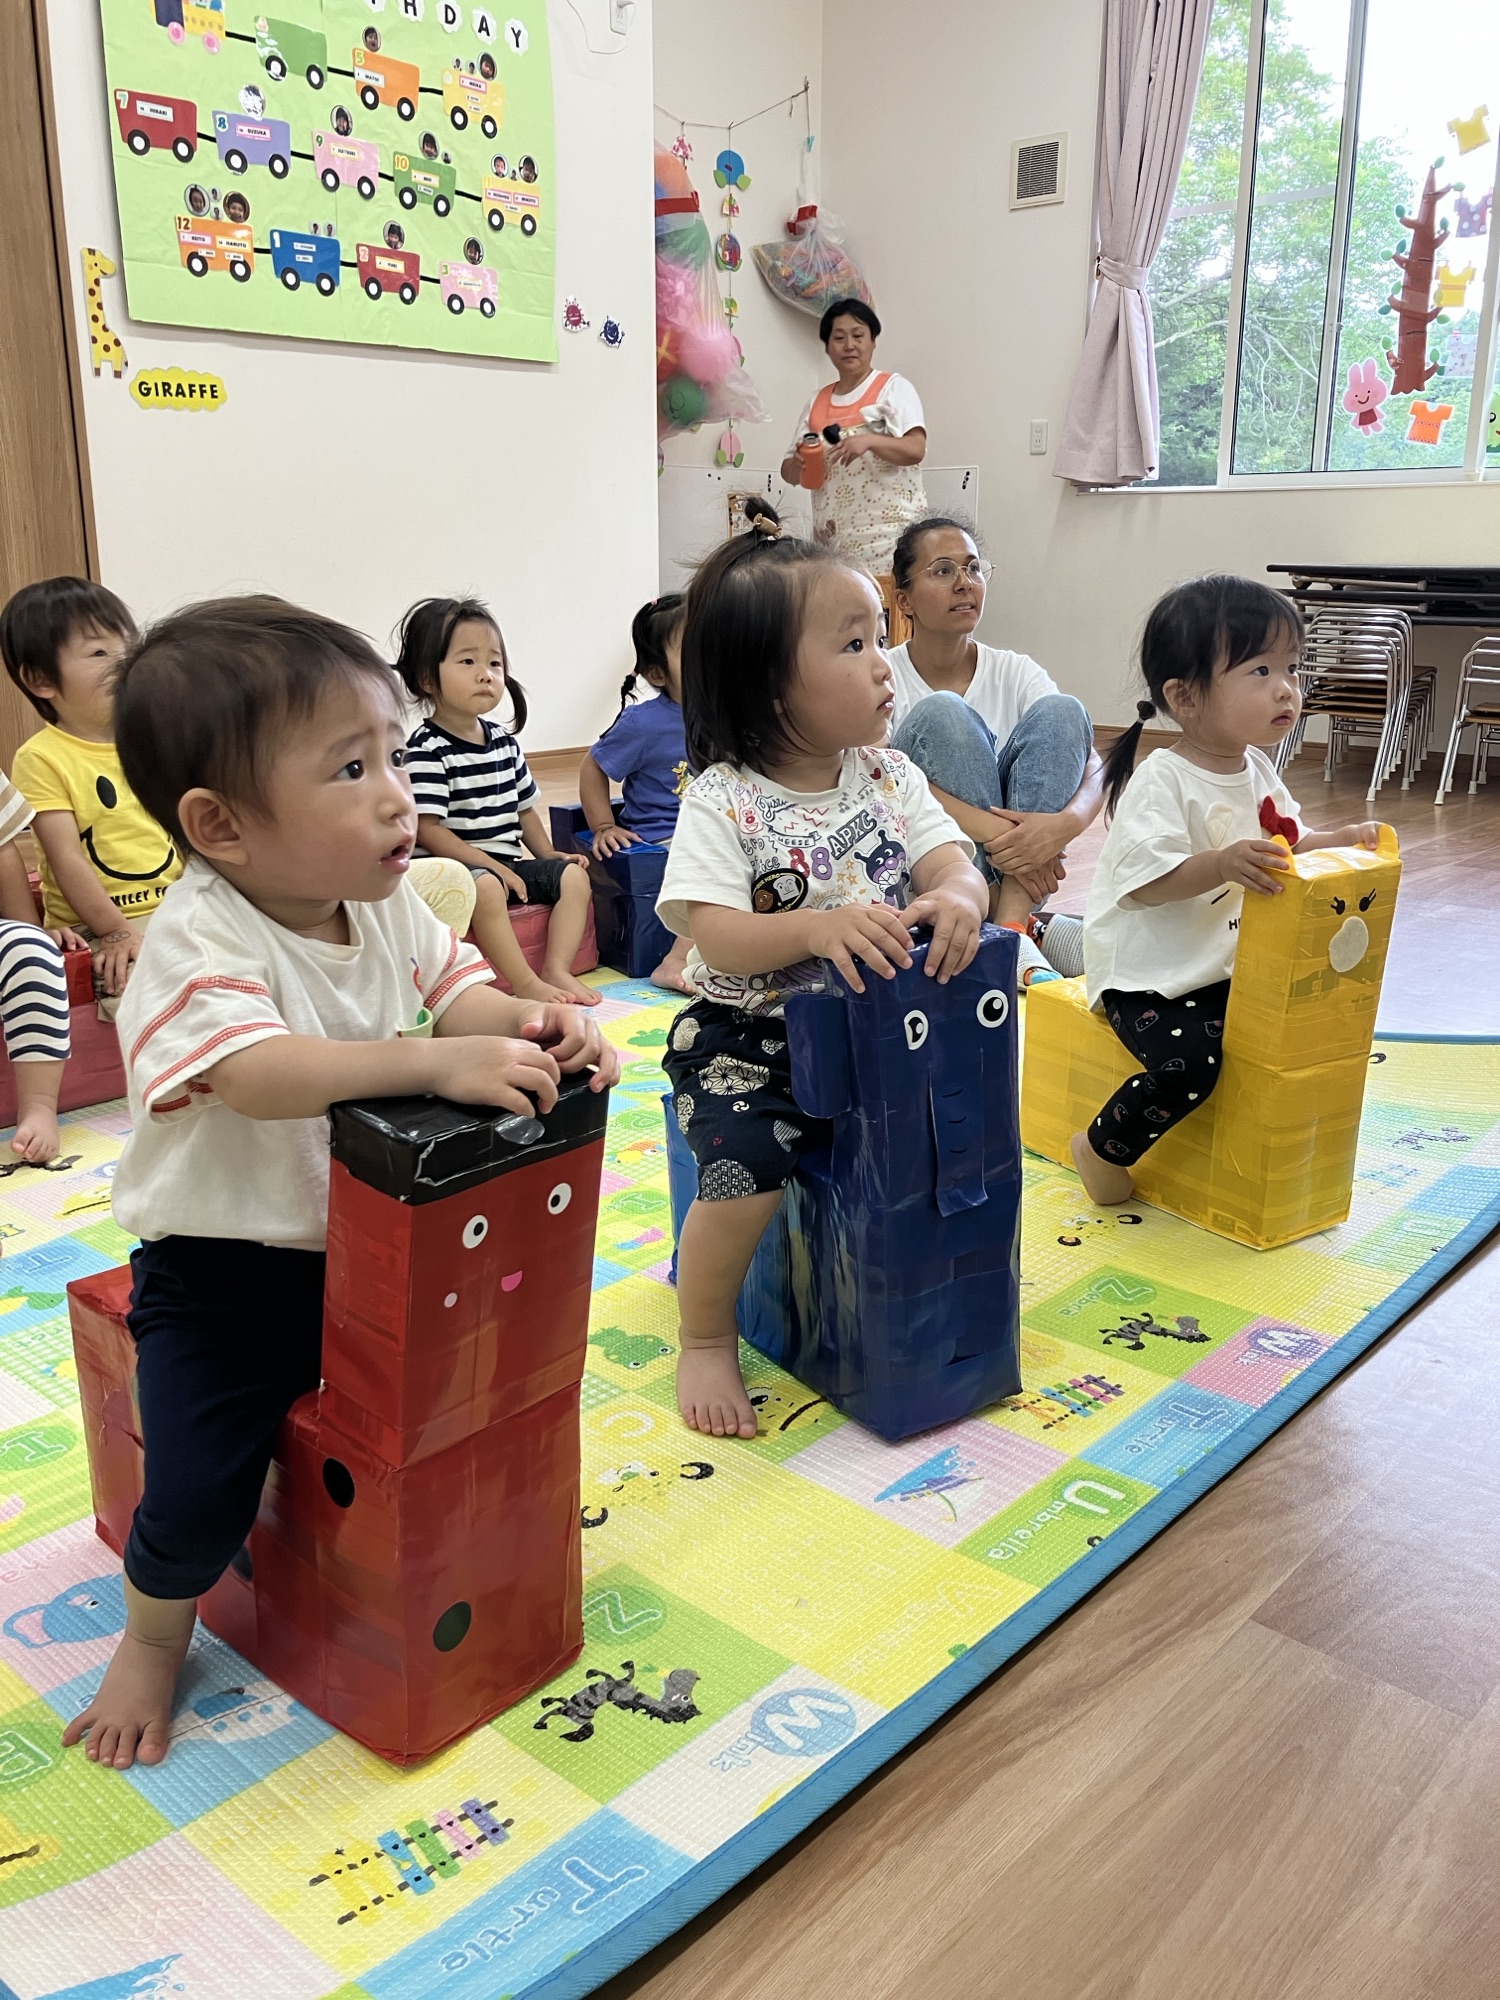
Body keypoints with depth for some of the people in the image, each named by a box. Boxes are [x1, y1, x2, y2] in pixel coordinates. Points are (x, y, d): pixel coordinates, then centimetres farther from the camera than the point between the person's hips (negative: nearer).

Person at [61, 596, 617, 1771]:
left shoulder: (389, 907, -3)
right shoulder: (201, 940, -25)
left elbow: (461, 991, 0)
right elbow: (259, 1074, -39)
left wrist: (537, 1027, -23)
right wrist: (442, 1061, -49)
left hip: (374, 1241, 6)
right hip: (227, 1271, -6)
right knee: (199, 1494, -8)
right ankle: (155, 1633, 27)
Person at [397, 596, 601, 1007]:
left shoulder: (503, 741, 11)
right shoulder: (426, 750, -14)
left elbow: (523, 807, 21)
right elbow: (426, 828, -19)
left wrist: (548, 855, 9)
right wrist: (487, 864, -21)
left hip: (508, 864, 8)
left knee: (573, 875, -1)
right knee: (486, 887, -35)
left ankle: (557, 970, -9)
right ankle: (526, 984, -30)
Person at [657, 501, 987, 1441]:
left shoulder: (889, 776, 3)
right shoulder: (722, 800, -12)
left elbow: (950, 860, -6)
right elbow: (716, 936, -20)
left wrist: (959, 897, -31)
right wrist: (817, 926, -38)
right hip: (748, 1037, -5)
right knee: (749, 1168, -23)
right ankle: (708, 1340, 5)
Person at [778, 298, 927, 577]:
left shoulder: (893, 388, 3)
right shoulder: (817, 402, 16)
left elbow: (916, 449, -10)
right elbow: (789, 474, 16)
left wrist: (869, 441, -26)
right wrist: (797, 463, -8)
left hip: (885, 533, -4)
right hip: (831, 538, 4)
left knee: (882, 597, -16)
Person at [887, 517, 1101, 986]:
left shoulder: (1014, 673, 5)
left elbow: (1095, 768, -6)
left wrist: (1066, 822, -30)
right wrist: (991, 831, -33)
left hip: (1017, 874, 3)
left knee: (1060, 712, -14)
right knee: (942, 713, -23)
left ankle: (1014, 920, -28)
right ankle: (1028, 925, -26)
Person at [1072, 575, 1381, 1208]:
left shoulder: (1257, 770, 6)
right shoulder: (1160, 782, -20)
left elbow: (1286, 847, 17)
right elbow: (1144, 883, -28)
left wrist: (1341, 841, 0)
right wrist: (1223, 865, -39)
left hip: (1227, 964, 9)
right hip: (1147, 972, -8)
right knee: (1189, 1061, -24)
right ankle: (1103, 1149, 0)